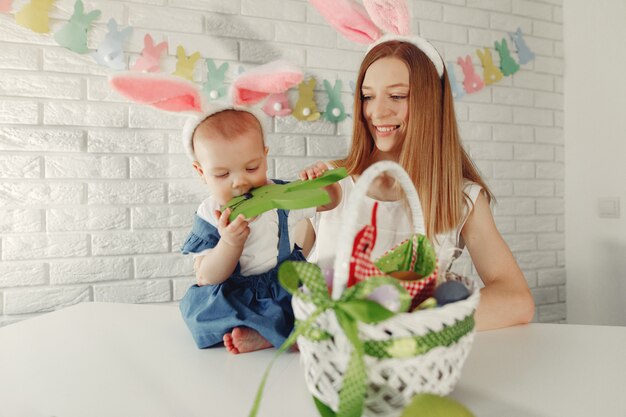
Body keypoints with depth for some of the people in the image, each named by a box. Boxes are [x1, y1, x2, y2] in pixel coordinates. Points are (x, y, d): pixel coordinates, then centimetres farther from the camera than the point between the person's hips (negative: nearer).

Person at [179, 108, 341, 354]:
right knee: (199, 303, -26)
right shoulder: (208, 217, -9)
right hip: (234, 296, 0)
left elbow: (328, 202, 9)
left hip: (288, 286, 1)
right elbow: (206, 278, -13)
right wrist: (230, 243, -32)